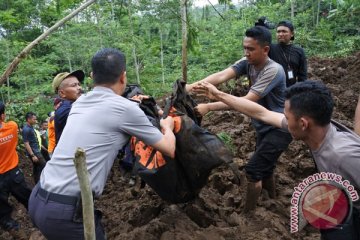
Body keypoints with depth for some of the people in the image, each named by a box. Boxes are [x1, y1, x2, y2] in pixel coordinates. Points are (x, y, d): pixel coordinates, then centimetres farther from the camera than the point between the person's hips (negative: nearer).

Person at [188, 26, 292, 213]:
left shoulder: (273, 71, -27)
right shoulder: (247, 64, -7)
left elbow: (247, 101, -34)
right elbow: (221, 76, -22)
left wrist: (209, 107, -39)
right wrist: (191, 86, -37)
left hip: (279, 129, -8)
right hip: (263, 127, 8)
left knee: (253, 169, -10)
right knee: (264, 168, 21)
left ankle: (248, 214, 8)